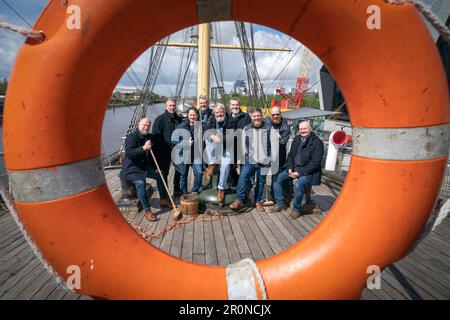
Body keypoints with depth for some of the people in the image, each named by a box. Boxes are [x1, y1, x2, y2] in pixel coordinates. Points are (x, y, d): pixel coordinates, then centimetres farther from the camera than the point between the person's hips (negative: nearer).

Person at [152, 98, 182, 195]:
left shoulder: (178, 119, 10)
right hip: (165, 151, -5)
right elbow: (155, 135, -11)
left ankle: (177, 189, 31)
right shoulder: (160, 119, -7)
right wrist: (162, 147, -16)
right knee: (164, 172, 4)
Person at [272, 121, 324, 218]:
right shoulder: (297, 139, 8)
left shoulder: (317, 143, -12)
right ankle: (280, 203, 9)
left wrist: (300, 172, -21)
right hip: (294, 168, 7)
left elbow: (315, 163, -17)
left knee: (298, 185, -32)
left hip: (308, 172, -7)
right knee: (277, 178, -6)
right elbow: (290, 155, 12)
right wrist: (289, 168, -5)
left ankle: (296, 209, -8)